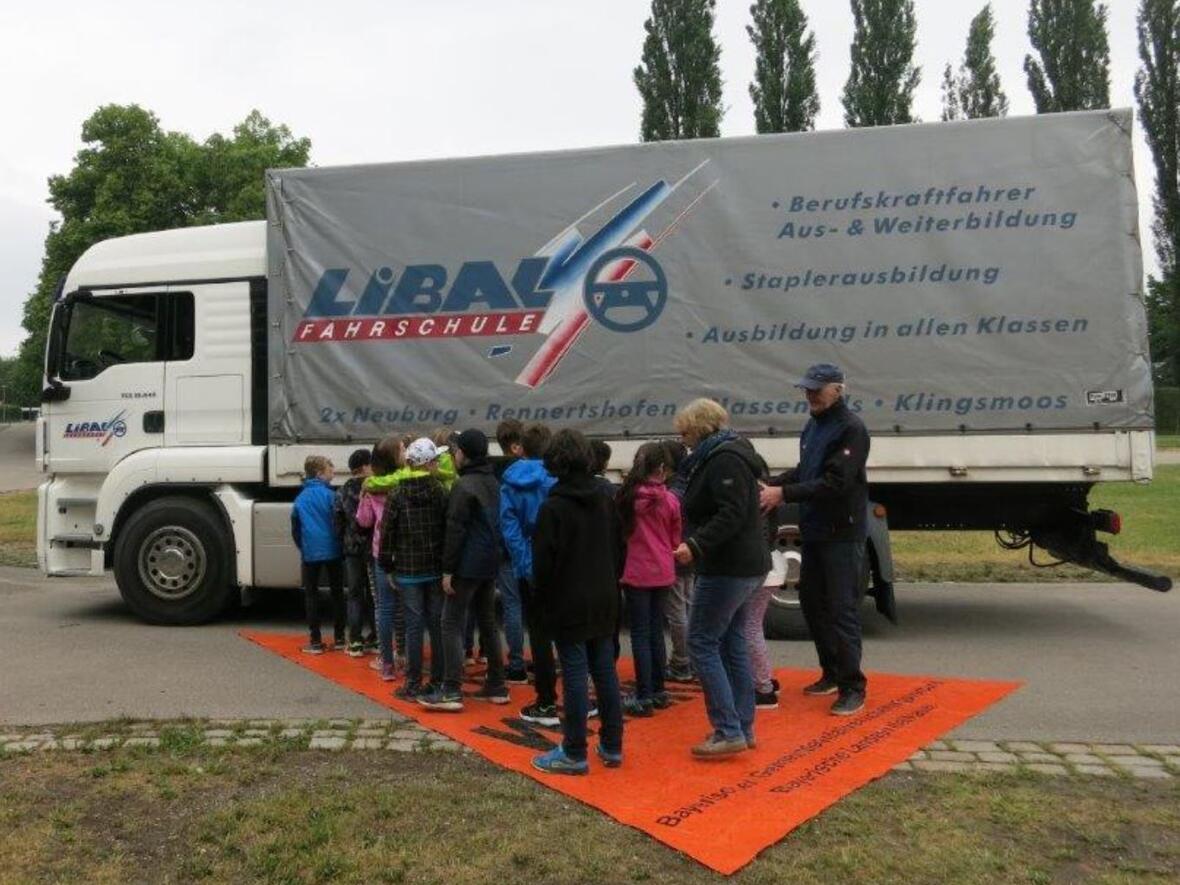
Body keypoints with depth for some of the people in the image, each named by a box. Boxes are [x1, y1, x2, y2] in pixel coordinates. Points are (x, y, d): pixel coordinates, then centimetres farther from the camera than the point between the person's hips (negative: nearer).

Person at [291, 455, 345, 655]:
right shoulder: (330, 495, -8)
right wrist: (341, 546, 5)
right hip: (332, 551, -2)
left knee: (311, 595, 7)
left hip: (310, 553, 2)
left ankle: (315, 642, 5)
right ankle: (339, 638, 14)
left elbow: (295, 528, 9)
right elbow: (338, 522, -8)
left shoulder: (300, 498, 4)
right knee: (337, 593, 10)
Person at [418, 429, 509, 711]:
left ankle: (451, 691, -7)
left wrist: (448, 569, -15)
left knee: (452, 624, -4)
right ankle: (497, 687, 19)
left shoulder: (464, 485, -14)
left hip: (467, 566, -8)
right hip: (490, 564, 9)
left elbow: (455, 530, -17)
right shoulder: (493, 483, 13)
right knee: (488, 624, 14)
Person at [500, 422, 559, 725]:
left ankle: (547, 703, 10)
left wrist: (525, 564, -12)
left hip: (528, 567, 0)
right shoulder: (556, 479, -5)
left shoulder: (510, 482, -1)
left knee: (539, 634, 8)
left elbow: (509, 526, -10)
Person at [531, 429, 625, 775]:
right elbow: (619, 550, 13)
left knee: (575, 676, -2)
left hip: (569, 604, -6)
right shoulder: (604, 501, 7)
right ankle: (612, 747, 19)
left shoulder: (553, 507, -13)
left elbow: (544, 562, -13)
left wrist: (537, 604, -2)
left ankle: (574, 753, 6)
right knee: (606, 672, 11)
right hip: (604, 603, 6)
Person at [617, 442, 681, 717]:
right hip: (663, 573, 3)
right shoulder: (670, 500, -4)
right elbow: (675, 540, 5)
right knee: (656, 631, 15)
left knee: (640, 634, 2)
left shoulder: (627, 496, -9)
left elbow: (619, 531, 1)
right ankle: (658, 691, 22)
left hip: (636, 573, -2)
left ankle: (644, 697, 2)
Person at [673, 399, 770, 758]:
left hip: (727, 568, -11)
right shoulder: (726, 455, 16)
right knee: (731, 642, 14)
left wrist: (696, 545, -30)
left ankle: (728, 732, -5)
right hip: (744, 565, 11)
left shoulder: (724, 459, -15)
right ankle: (743, 726, 21)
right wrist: (697, 543, 15)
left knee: (702, 644, -6)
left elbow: (733, 513, -26)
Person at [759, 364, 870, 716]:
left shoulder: (851, 429, -14)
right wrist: (770, 484, 2)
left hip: (842, 533, -9)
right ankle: (832, 673, 30)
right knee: (812, 603, 15)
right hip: (814, 531, 9)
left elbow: (836, 483, -23)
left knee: (842, 610, -5)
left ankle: (853, 687, 4)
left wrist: (783, 493, -26)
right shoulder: (812, 427, 13)